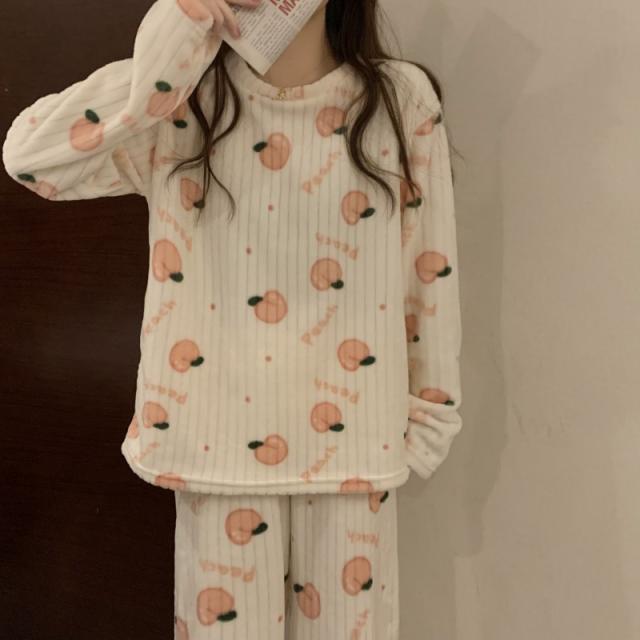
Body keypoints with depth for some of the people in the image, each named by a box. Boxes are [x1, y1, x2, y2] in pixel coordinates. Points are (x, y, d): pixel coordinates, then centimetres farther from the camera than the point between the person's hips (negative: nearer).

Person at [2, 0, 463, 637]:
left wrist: (432, 409, 3)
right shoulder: (183, 100, -3)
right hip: (223, 428, 0)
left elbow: (429, 264, 0)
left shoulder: (402, 99, -3)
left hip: (350, 432, 1)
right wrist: (156, 63, -22)